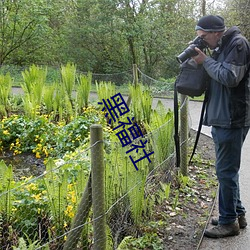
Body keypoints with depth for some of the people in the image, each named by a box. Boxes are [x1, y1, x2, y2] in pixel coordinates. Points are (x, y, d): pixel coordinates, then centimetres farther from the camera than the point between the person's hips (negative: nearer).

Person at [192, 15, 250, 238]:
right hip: (221, 119, 10)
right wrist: (203, 60, 4)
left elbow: (230, 77, -21)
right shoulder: (221, 47, 16)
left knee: (226, 171, -3)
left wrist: (206, 61, -11)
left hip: (232, 120, -10)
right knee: (228, 170, 16)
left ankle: (229, 222, 9)